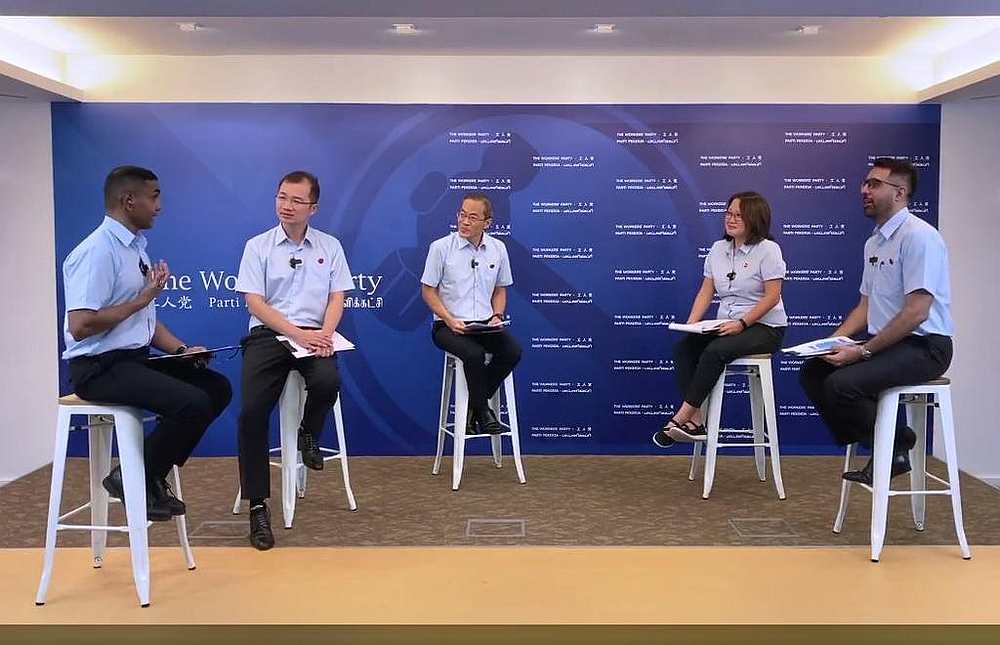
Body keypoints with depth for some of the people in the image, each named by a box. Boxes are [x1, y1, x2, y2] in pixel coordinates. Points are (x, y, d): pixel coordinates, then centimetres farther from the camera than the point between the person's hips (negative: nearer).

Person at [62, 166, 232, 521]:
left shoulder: (136, 247, 13)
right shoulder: (96, 251, -16)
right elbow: (80, 326, -24)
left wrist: (181, 350, 3)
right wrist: (141, 298, -18)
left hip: (137, 359, 9)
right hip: (99, 367, -9)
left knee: (217, 387, 1)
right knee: (193, 403, -25)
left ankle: (154, 476, 10)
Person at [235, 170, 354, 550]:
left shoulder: (330, 246, 12)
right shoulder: (258, 246, 6)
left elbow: (337, 298, 7)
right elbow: (255, 303, -3)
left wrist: (324, 333, -14)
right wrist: (297, 333, -15)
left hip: (314, 335, 1)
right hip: (268, 334, 0)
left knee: (328, 381, -32)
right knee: (252, 411, -20)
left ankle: (308, 435, 4)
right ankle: (258, 507, -9)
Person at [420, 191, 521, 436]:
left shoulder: (498, 248, 6)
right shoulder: (441, 247, -5)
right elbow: (428, 290, -1)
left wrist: (497, 316, -2)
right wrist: (450, 320, -14)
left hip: (484, 324, 4)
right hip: (448, 326, -4)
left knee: (512, 351, -23)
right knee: (475, 354, -33)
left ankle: (472, 406, -4)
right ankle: (483, 411, -7)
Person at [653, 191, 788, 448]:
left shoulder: (768, 249, -6)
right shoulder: (718, 249, 12)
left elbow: (772, 297, -12)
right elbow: (706, 291, 10)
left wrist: (741, 323, -22)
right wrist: (691, 324, -6)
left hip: (765, 327, -6)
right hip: (727, 325, 6)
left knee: (715, 350, -32)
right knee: (683, 346, -19)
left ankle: (681, 417, -27)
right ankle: (695, 421, -23)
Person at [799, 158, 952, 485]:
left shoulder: (918, 236, -16)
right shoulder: (874, 241, 13)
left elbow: (916, 312, -22)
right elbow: (866, 305, 19)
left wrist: (863, 351, -20)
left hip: (923, 347, -9)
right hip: (885, 343, 9)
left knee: (842, 383, -27)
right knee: (812, 372, 2)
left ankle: (895, 443, -1)